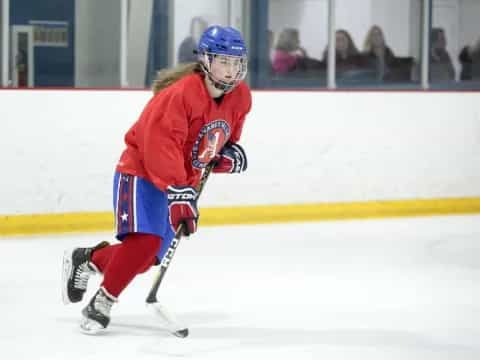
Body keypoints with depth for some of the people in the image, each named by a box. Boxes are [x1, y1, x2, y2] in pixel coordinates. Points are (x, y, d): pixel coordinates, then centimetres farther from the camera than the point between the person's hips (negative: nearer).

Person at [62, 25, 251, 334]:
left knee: (149, 255, 3)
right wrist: (178, 193, -38)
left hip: (184, 181, 8)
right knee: (144, 241, -25)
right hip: (142, 172, -8)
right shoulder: (180, 94, -27)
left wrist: (230, 151, 0)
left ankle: (85, 260, 29)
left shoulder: (240, 97, -1)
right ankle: (102, 303, -8)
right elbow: (160, 146, -33)